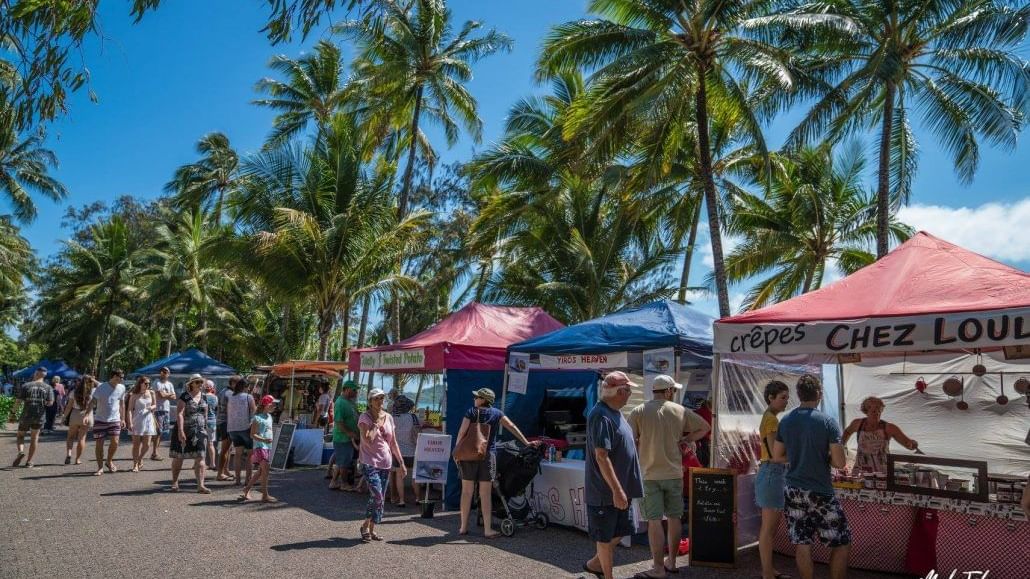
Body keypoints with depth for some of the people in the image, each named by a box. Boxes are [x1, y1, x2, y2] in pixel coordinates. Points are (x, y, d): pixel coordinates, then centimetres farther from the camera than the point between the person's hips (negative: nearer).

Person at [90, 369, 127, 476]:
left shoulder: (122, 388, 4)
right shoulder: (101, 388, -10)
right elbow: (93, 402, -12)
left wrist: (123, 418, 15)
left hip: (115, 420, 3)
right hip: (100, 419, -3)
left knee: (115, 442, -7)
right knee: (99, 444, 1)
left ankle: (109, 462, 19)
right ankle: (100, 467, 13)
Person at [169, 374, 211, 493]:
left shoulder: (204, 397, 9)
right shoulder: (185, 396, -8)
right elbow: (179, 414, -16)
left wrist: (205, 430, 15)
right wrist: (180, 431, -23)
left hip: (200, 431, 4)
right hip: (184, 431, -4)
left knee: (200, 458, -3)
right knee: (178, 457, 10)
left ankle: (200, 485, -5)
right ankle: (175, 482, 27)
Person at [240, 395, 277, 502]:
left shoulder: (269, 417, 15)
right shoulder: (257, 418, -11)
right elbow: (252, 434, -14)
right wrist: (264, 440, -27)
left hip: (267, 447, 9)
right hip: (260, 446, -9)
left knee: (260, 471, 12)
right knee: (265, 469, -11)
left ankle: (247, 490, 24)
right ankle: (265, 495, -7)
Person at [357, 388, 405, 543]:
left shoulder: (388, 417, 9)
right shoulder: (365, 417, -7)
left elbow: (393, 443, 14)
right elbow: (368, 440, -21)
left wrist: (401, 462, 12)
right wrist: (376, 425, -13)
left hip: (385, 463, 6)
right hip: (369, 462, -6)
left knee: (381, 498, 8)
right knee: (377, 496, -16)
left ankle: (372, 529, 21)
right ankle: (365, 526, 3)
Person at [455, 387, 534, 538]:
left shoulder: (471, 412, 0)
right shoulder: (496, 414, 6)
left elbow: (461, 433, -6)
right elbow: (512, 427, 4)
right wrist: (526, 443, 8)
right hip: (488, 455, 1)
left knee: (467, 491, 8)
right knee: (485, 494, 4)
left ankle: (463, 527, 15)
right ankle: (487, 530, 4)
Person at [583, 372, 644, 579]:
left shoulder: (614, 412, 10)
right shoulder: (601, 416, -22)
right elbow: (601, 456, -26)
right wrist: (617, 490, -25)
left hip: (621, 487, 10)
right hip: (606, 490, -10)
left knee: (619, 532, 19)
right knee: (606, 537, 5)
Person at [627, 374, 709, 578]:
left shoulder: (638, 412, -6)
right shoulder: (680, 411, 1)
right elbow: (705, 428, 11)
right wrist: (683, 441, 11)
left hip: (650, 474, -2)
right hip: (674, 473, 3)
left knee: (654, 520, 1)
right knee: (674, 517, 16)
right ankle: (671, 562, 26)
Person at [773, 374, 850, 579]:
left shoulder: (785, 421, 1)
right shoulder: (828, 422, -12)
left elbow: (777, 456, 8)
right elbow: (839, 463, -14)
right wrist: (824, 458, 5)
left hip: (793, 490, 5)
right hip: (820, 492, -4)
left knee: (802, 543, 9)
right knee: (841, 542, 11)